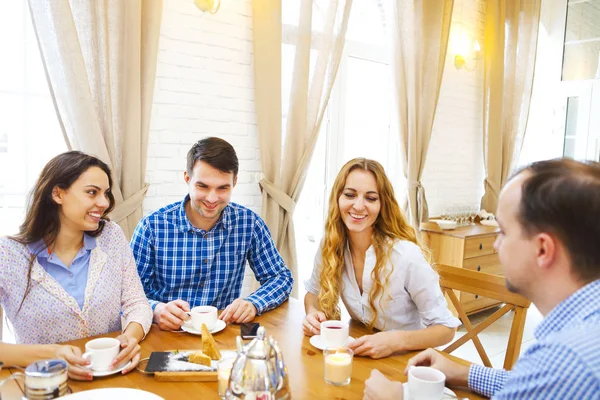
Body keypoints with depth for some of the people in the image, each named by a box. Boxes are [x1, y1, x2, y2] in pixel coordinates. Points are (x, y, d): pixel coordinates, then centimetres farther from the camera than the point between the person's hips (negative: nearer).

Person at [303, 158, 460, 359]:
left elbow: (446, 328, -13)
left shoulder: (406, 256, -22)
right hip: (358, 356, 3)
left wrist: (397, 341, -29)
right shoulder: (329, 247, -9)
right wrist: (313, 314, -12)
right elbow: (313, 292, 9)